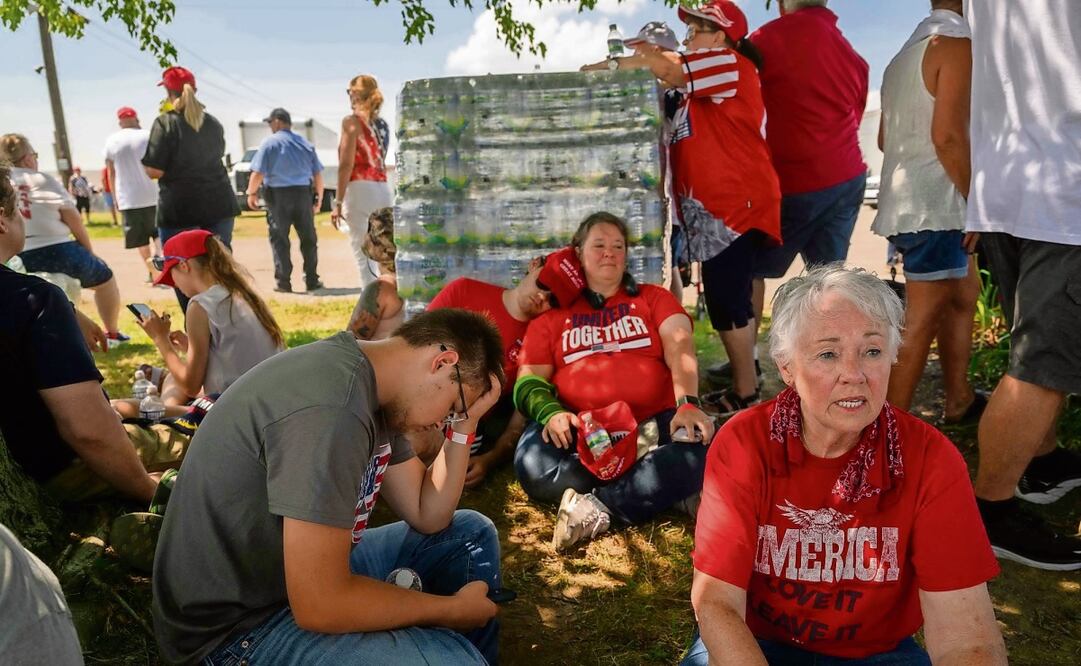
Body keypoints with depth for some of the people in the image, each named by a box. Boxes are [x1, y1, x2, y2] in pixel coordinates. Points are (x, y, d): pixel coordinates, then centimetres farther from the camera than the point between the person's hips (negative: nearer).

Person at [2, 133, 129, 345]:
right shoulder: (41, 179, -2)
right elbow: (72, 217, -5)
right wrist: (89, 251, 7)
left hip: (17, 263, 3)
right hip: (58, 253, -2)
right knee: (104, 277, 24)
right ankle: (112, 333, 32)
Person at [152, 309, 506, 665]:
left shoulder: (373, 388, 0)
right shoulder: (330, 407, -30)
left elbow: (427, 517, 7)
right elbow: (320, 605, -29)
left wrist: (465, 425, -5)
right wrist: (454, 609, -16)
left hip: (313, 575, 9)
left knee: (472, 533, 11)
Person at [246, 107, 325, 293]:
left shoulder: (269, 143, -4)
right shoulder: (305, 143, 9)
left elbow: (258, 173, -10)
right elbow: (318, 173, 8)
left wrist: (251, 193, 2)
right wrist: (319, 197, 16)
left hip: (278, 195, -3)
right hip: (303, 194, 3)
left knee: (279, 240, 3)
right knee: (308, 239, 9)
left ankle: (283, 282, 1)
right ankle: (312, 280, 11)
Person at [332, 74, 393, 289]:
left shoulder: (352, 121, -4)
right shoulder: (382, 124, 15)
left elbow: (346, 165, -10)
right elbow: (379, 162, 13)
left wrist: (338, 202, -9)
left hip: (361, 190, -7)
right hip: (384, 190, 7)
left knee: (365, 258, -6)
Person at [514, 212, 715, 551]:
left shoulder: (654, 298, 19)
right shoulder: (552, 314, 18)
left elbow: (680, 349, 1)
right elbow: (529, 379, 11)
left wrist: (687, 403, -20)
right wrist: (550, 412, -13)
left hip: (652, 424, 0)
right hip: (581, 432, 0)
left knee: (701, 453, -33)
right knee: (532, 462, -32)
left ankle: (596, 506, -27)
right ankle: (659, 489, -23)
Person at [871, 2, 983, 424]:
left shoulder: (906, 52, 19)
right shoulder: (957, 44, -9)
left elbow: (885, 139, 21)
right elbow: (948, 136, -20)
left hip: (909, 201, 10)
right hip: (934, 207, -10)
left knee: (964, 294, 21)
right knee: (922, 323, -8)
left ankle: (959, 401, 30)